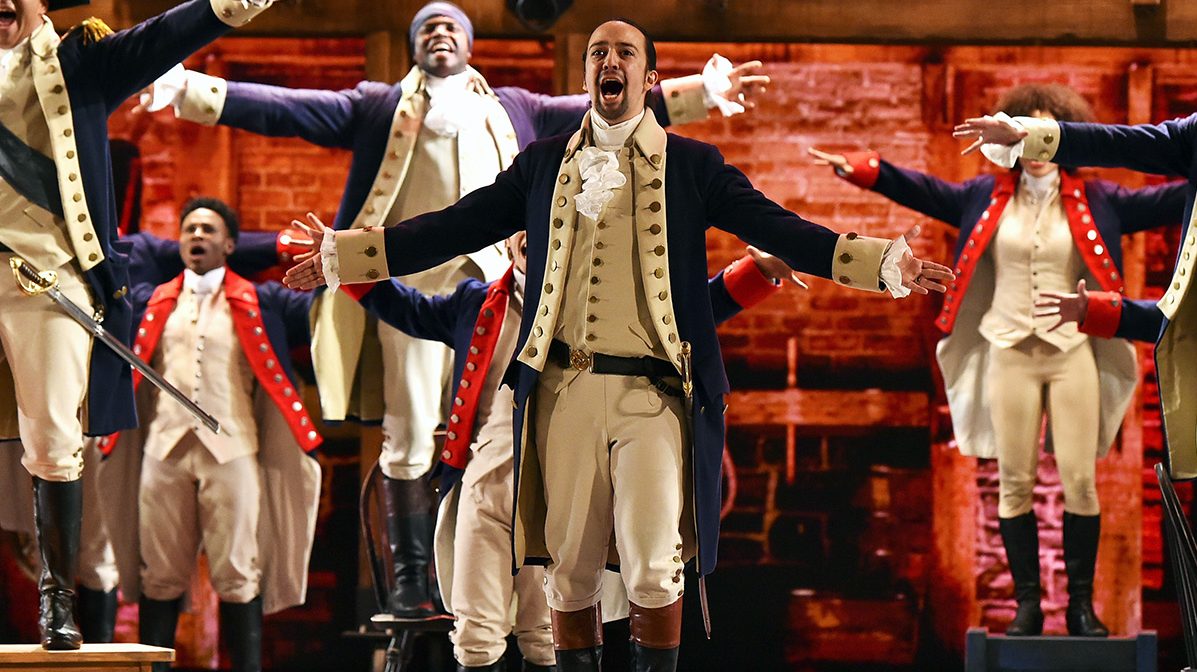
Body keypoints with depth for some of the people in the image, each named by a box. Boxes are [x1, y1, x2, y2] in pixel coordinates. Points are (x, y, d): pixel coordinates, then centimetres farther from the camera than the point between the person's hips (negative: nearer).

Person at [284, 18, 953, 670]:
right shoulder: (545, 163, 14)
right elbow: (458, 226, 12)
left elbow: (777, 228, 1)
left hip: (653, 393, -2)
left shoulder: (691, 165, 7)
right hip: (566, 389, 2)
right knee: (570, 566, 5)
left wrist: (890, 263, -11)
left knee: (653, 565, -11)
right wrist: (343, 253, 5)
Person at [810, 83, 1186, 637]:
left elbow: (1157, 203, -3)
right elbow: (925, 192, 5)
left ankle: (1081, 605, 5)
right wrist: (864, 171, -5)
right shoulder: (987, 197, 6)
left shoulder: (1094, 201, 4)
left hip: (1073, 352, -1)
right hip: (1009, 353, 1)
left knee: (1081, 480, -4)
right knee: (1015, 483, 1)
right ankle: (1027, 604, 8)